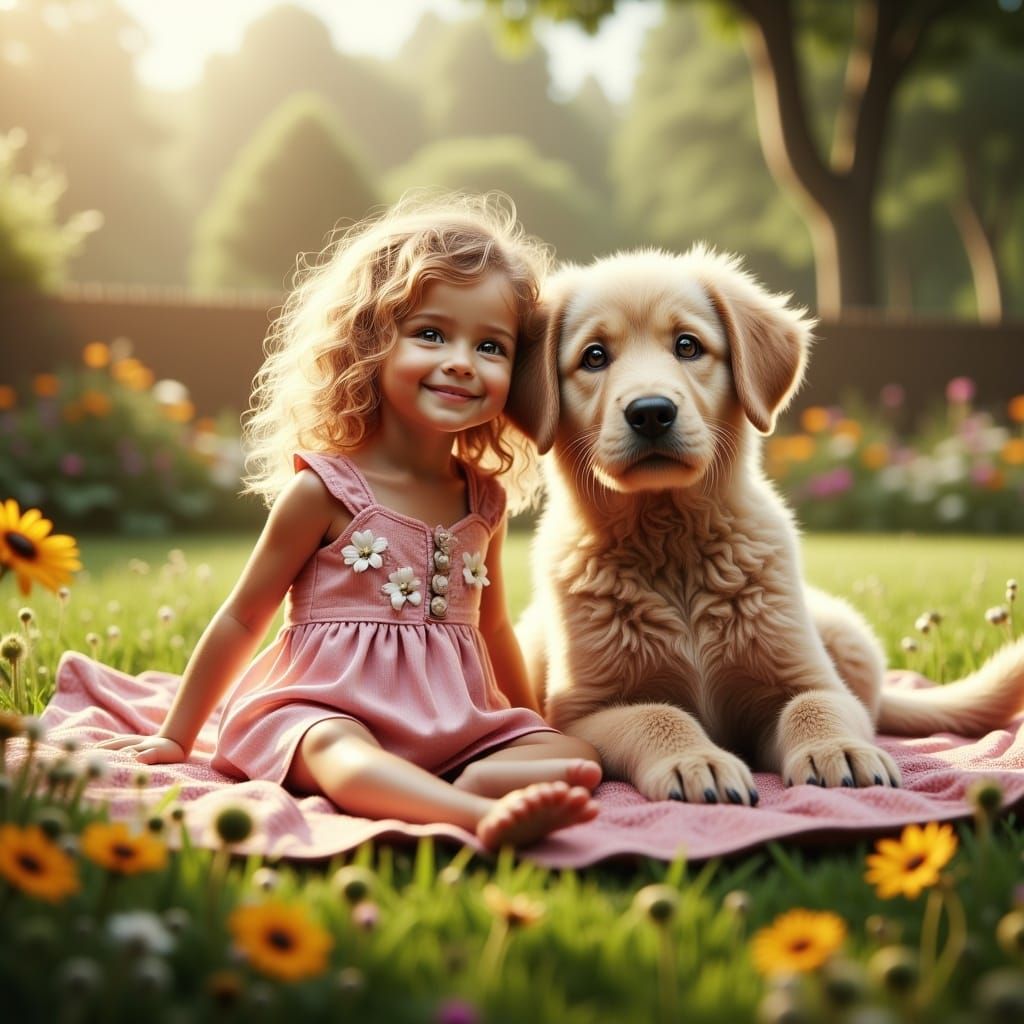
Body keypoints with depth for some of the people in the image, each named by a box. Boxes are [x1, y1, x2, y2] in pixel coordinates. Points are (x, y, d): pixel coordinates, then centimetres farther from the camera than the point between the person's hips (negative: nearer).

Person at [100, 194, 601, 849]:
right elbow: (243, 620, 4)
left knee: (576, 757, -17)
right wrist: (177, 738, 10)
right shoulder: (324, 488, -6)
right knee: (336, 749, -38)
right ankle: (485, 818, -63)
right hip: (327, 710, -5)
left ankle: (474, 786, -43)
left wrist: (533, 731, 31)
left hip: (459, 728, 6)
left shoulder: (485, 499, 9)